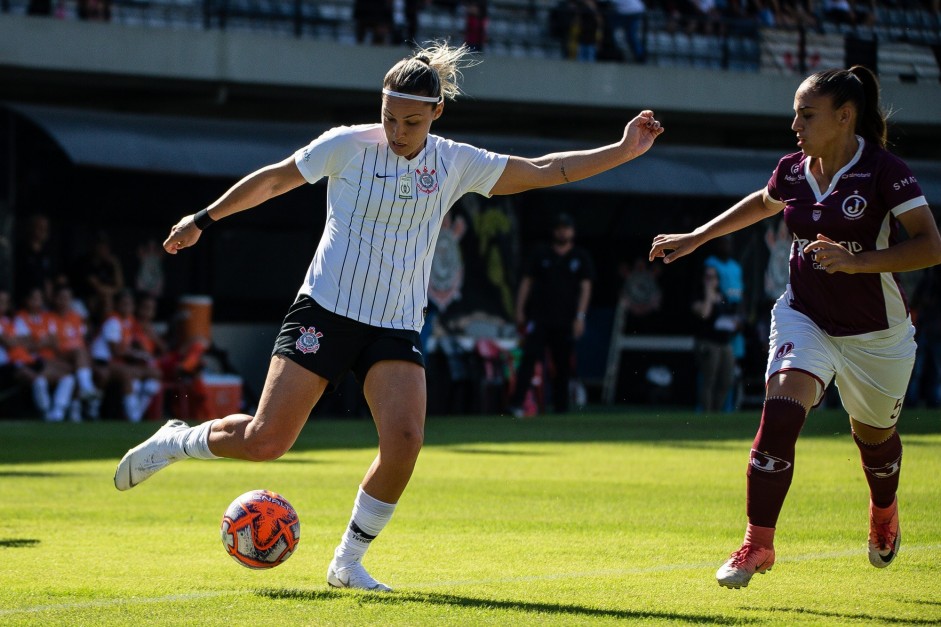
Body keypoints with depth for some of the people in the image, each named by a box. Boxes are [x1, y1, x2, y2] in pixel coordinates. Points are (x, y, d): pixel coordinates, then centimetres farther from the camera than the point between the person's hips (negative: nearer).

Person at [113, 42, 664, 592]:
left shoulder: (457, 164, 4)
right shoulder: (346, 146, -5)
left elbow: (543, 170, 7)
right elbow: (273, 181, 7)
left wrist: (624, 151, 1)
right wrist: (204, 219, 10)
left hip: (397, 329, 3)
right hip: (326, 313, -3)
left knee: (405, 440, -19)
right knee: (265, 441, -11)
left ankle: (348, 563, -1)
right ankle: (176, 441, 20)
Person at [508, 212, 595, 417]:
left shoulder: (581, 257, 9)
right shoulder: (541, 254, 10)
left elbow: (585, 287, 4)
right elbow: (526, 282, 10)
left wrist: (580, 316, -6)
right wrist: (520, 311, 1)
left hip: (566, 320, 1)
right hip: (539, 316, -1)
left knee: (563, 365, 4)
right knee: (529, 358, -13)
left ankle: (560, 408, 13)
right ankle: (516, 404, -19)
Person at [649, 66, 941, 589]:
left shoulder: (885, 172, -18)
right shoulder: (793, 172, -1)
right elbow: (762, 203, 23)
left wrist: (855, 260, -32)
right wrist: (696, 238, 22)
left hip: (876, 334, -3)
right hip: (805, 318, 3)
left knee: (874, 434, 17)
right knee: (780, 413, -21)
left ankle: (885, 511, 52)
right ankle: (758, 544, -16)